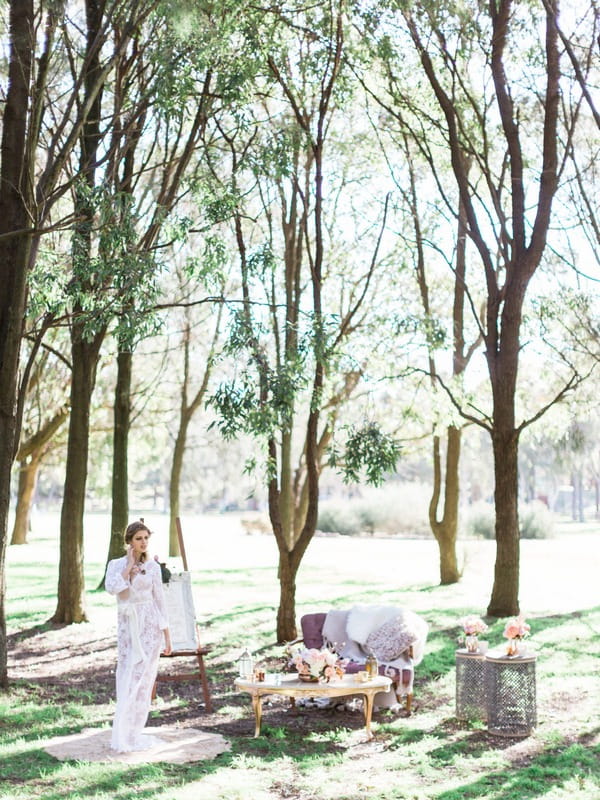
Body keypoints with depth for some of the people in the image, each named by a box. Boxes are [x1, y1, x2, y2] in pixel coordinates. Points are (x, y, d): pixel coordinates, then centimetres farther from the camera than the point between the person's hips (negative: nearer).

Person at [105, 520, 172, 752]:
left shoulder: (153, 566, 2)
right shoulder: (115, 564, 2)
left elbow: (160, 601, 3)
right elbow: (111, 588, -19)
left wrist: (167, 636, 1)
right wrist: (129, 565, -14)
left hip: (150, 626, -1)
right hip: (127, 626, 1)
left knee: (141, 679, -5)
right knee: (127, 679, 4)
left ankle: (130, 734, 3)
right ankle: (125, 735, 16)